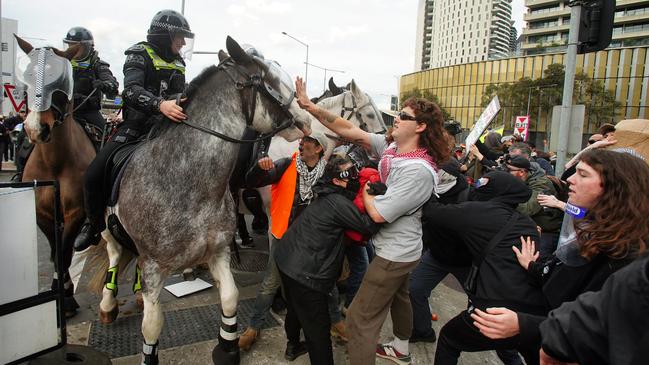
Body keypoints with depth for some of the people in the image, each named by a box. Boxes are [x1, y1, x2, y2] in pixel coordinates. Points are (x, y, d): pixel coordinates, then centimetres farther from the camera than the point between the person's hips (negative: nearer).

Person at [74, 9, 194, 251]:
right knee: (94, 175, -16)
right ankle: (95, 224, 11)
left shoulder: (178, 63, 14)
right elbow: (132, 90, -25)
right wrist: (160, 104, -43)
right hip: (135, 127, -5)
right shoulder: (140, 54, -6)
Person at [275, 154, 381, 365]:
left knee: (295, 306, 30)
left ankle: (293, 345, 52)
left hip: (286, 259, 10)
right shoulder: (339, 203, -19)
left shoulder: (329, 196, 9)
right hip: (305, 273, -10)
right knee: (317, 327, 3)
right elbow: (369, 226, -19)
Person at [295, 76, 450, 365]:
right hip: (400, 249, 10)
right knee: (398, 296, 29)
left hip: (395, 254, -10)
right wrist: (309, 106, -12)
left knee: (360, 318, -3)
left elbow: (379, 213, -31)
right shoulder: (391, 146, -3)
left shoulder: (419, 170, -29)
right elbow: (349, 131, -7)